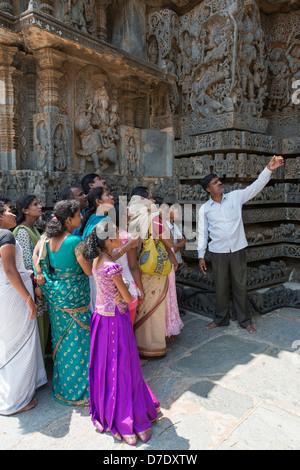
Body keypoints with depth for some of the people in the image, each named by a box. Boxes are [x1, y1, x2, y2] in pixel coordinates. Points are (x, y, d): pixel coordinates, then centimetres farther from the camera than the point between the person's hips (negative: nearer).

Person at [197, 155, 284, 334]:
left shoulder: (235, 197, 2)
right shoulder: (204, 209, 0)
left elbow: (256, 187, -4)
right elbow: (202, 233, 3)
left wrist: (268, 169, -18)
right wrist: (201, 255, 1)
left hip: (238, 250, 0)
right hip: (218, 252, 0)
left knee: (240, 285, 8)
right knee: (221, 287, 10)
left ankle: (245, 320, 23)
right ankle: (221, 319, 28)